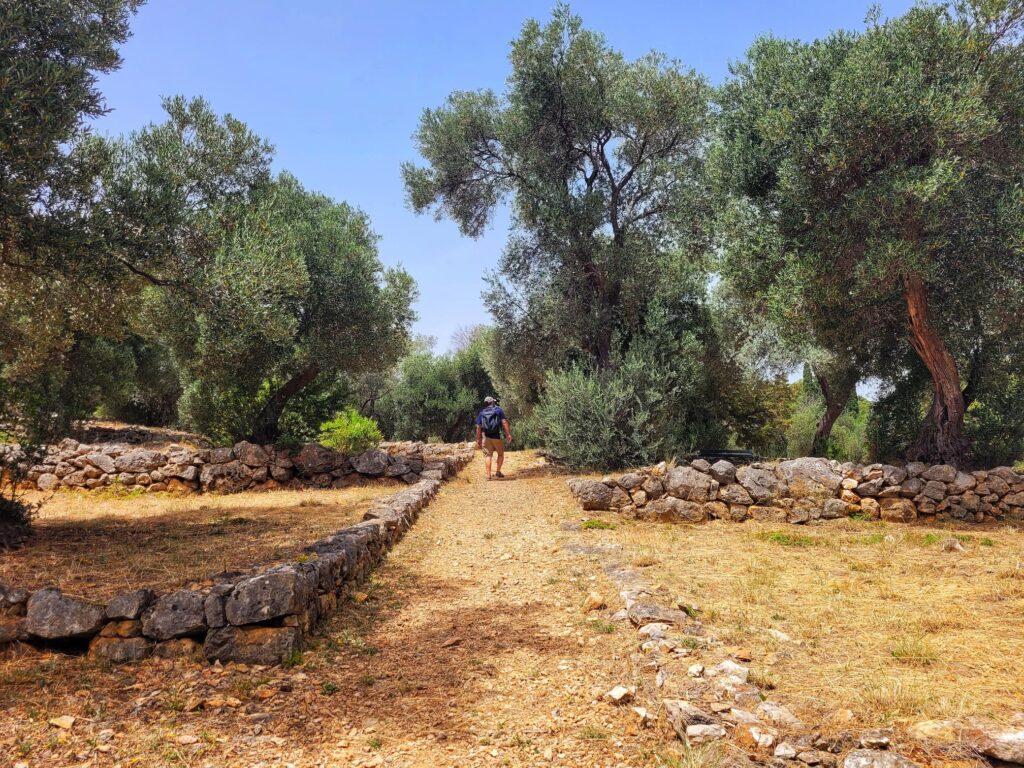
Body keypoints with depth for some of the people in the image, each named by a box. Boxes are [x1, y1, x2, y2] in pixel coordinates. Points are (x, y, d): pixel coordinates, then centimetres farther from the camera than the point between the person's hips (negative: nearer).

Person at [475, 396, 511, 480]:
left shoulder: (481, 413, 9)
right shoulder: (498, 410, 3)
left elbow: (478, 428, 4)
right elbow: (504, 422, -10)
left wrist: (478, 440, 8)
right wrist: (508, 434, -11)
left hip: (486, 437, 2)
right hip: (497, 436, -2)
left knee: (489, 455, 6)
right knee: (501, 454, 15)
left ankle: (488, 475, -1)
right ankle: (498, 472, 8)